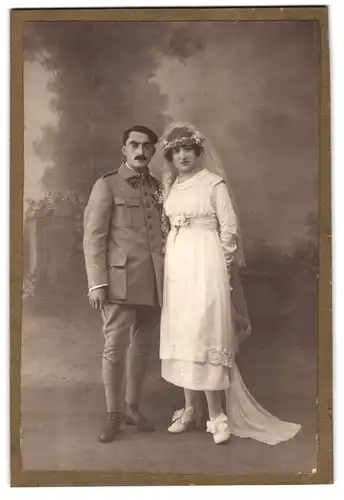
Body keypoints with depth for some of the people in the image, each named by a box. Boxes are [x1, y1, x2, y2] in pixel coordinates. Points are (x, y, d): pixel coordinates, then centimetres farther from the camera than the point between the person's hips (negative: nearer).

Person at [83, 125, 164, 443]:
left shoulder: (158, 187, 14)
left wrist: (167, 276, 4)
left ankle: (133, 408, 24)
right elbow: (93, 238, -4)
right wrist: (96, 283, -12)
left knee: (142, 347, 11)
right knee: (115, 347, -3)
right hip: (121, 280, -4)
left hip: (154, 282, 5)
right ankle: (113, 415, 9)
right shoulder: (107, 186, 0)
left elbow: (165, 232, 14)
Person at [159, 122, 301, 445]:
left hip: (205, 264, -6)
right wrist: (170, 257, 9)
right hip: (176, 264, 6)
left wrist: (222, 266, -3)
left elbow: (229, 228, -6)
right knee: (181, 335, 7)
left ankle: (216, 414, -3)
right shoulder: (169, 186, 12)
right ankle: (189, 409, 16)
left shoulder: (214, 183, -5)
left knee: (204, 334, -9)